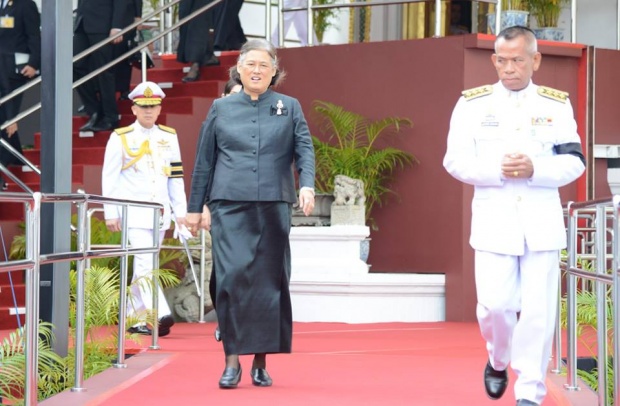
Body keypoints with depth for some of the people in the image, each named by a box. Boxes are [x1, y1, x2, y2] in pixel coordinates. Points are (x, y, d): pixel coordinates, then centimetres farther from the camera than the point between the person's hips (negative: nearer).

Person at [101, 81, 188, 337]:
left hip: (160, 211, 4)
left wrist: (180, 211, 8)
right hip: (134, 210, -4)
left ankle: (133, 318, 17)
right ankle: (160, 315, -26)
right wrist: (110, 213, -5)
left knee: (144, 265, 9)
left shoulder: (169, 137, 10)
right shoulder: (120, 138, 0)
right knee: (145, 262, -16)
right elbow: (109, 176, -1)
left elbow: (176, 176, 12)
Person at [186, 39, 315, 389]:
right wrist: (196, 207, 12)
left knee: (269, 281, 1)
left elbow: (305, 150, 2)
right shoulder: (221, 109, 11)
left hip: (273, 206, 1)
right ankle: (232, 359, -7)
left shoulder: (289, 108, 10)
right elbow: (204, 161, 14)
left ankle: (261, 361, 9)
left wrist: (307, 186, -16)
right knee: (232, 277, -11)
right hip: (229, 206, -1)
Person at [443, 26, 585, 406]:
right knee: (495, 305, -6)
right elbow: (456, 160, 0)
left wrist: (534, 169, -15)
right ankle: (498, 362, 25)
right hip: (494, 222, -1)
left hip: (542, 225, 1)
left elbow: (574, 162, 3)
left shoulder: (557, 104, 6)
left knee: (538, 310, -3)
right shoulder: (473, 103, 5)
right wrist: (498, 169, -16)